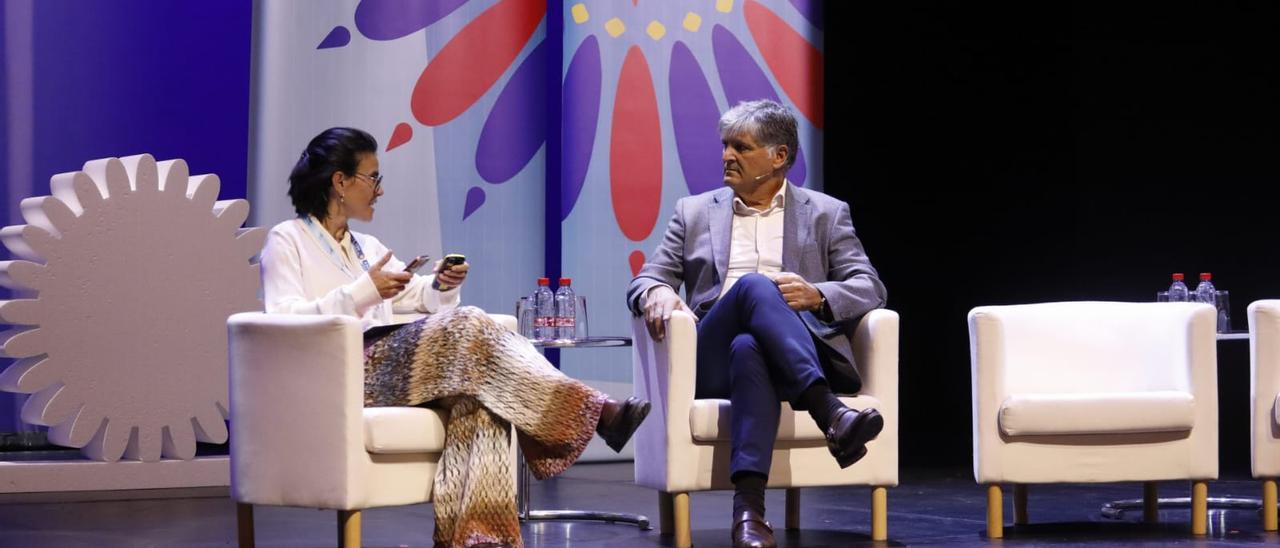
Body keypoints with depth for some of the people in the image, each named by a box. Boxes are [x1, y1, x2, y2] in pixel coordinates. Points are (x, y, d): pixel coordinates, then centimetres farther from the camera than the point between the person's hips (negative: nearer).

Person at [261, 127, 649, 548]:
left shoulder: (367, 246, 30)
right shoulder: (286, 241, 8)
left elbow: (422, 298, 26)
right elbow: (284, 321, -7)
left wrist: (445, 288, 3)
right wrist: (362, 293, -14)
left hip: (391, 365, 7)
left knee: (476, 395, -30)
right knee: (462, 326, -29)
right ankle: (595, 413, -31)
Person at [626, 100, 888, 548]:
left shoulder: (826, 214, 16)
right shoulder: (695, 212, 20)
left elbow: (870, 289, 7)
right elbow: (645, 280, 14)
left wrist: (817, 295, -15)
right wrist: (655, 294, -13)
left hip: (800, 353, 0)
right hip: (713, 358, 1)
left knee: (748, 348, -40)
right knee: (753, 285, -34)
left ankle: (749, 506, -52)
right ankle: (828, 413, -51)